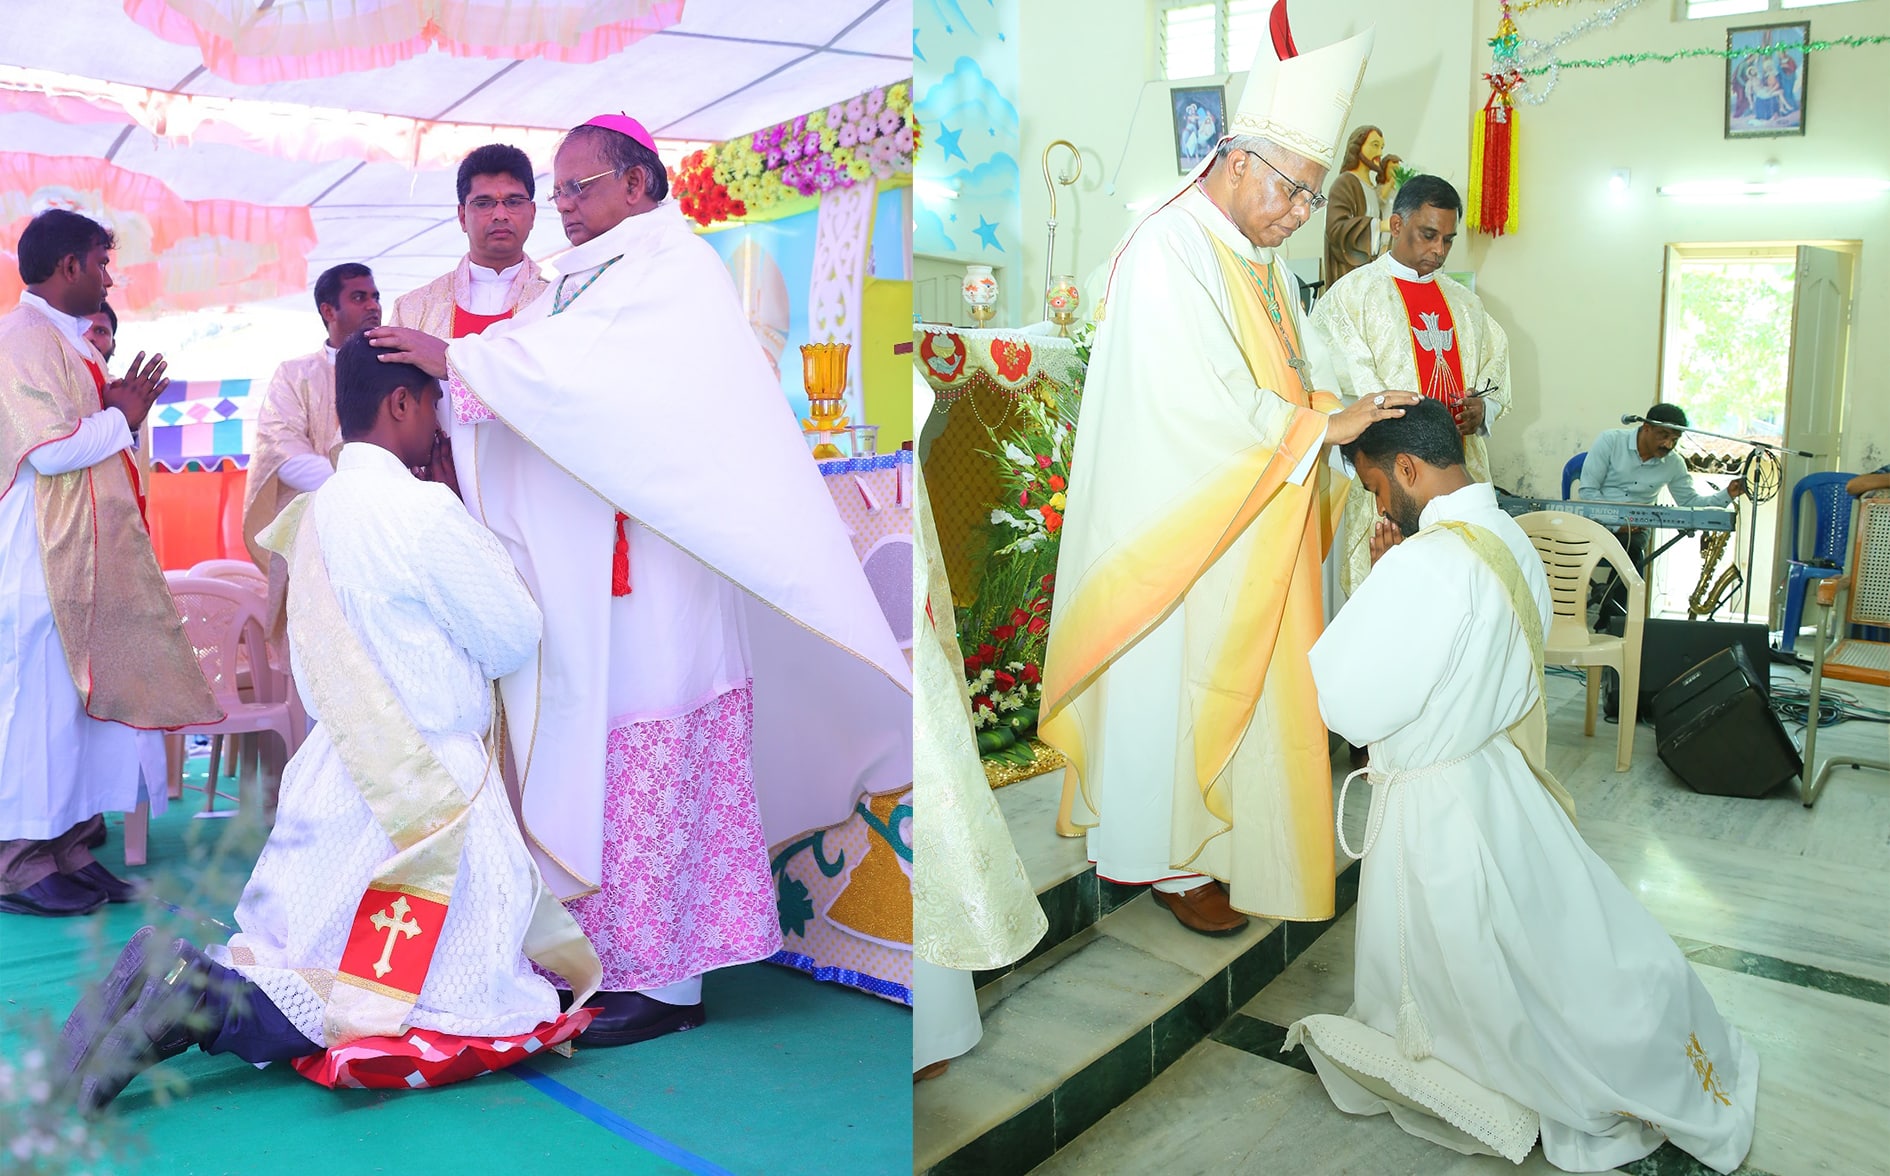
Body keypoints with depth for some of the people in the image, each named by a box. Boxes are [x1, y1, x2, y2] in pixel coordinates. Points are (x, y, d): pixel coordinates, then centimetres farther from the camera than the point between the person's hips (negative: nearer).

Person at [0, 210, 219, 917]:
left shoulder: (62, 341, 19)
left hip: (88, 562, 10)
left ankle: (66, 849, 18)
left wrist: (118, 412, 9)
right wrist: (121, 418, -7)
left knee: (85, 699, 11)